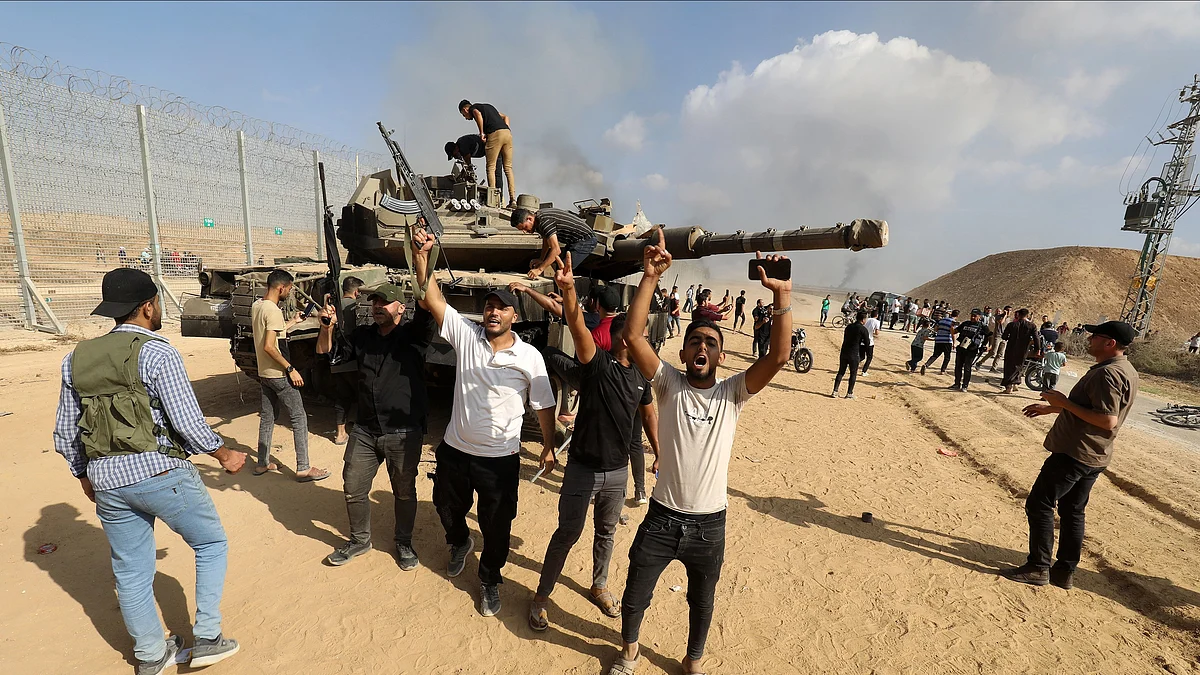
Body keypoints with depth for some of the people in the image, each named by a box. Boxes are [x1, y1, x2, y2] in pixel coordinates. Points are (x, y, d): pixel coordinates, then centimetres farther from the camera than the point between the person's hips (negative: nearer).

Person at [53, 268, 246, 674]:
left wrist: (84, 476, 26)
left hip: (107, 483, 6)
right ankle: (207, 639, 16)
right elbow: (188, 422, -16)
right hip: (161, 473, -6)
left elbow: (65, 434, 11)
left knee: (131, 573, 18)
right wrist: (224, 454, -1)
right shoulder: (157, 354, -13)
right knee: (212, 544, 14)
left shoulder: (77, 358, 6)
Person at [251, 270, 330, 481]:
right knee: (299, 418, -3)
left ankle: (263, 463, 27)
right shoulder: (274, 311, -20)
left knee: (267, 417, 17)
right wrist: (291, 369, -21)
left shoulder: (256, 305, 8)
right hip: (278, 374, -9)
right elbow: (269, 346, -26)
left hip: (263, 373, 9)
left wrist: (292, 321, 22)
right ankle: (303, 469, 0)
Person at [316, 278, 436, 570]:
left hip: (404, 433, -4)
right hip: (364, 431, 5)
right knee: (353, 488, 16)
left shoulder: (413, 335, -10)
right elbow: (324, 350, 14)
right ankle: (360, 540, 41)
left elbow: (426, 302, -25)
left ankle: (404, 543, 36)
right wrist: (327, 326, -7)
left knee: (404, 492, 13)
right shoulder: (361, 336, 6)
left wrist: (420, 259, -33)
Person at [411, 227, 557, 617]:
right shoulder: (465, 333, -7)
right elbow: (432, 299, -15)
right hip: (454, 449, 3)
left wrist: (549, 447, 0)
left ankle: (490, 580, 40)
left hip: (500, 458, -3)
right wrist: (422, 256, -26)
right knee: (447, 506, 26)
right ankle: (460, 543, 61)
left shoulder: (529, 357, -12)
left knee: (496, 526, 11)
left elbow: (544, 405, -4)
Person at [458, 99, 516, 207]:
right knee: (508, 168, 4)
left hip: (495, 134, -6)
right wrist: (507, 130, 15)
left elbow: (478, 114, -11)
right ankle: (513, 200, -3)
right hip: (507, 133, 7)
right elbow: (505, 117, 29)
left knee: (491, 167, -2)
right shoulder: (488, 106, 35)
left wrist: (481, 133, -6)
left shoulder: (473, 108, 13)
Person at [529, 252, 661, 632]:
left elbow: (648, 413, 16)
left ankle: (599, 587, 46)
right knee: (567, 534, 7)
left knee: (606, 533, 23)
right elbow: (577, 324, -34)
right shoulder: (596, 362, -15)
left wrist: (658, 451, 14)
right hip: (583, 468, -5)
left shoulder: (640, 375, 1)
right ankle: (541, 598, 28)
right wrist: (568, 288, -50)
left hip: (618, 470, 5)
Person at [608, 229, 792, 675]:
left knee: (702, 602, 25)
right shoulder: (669, 384, -9)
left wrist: (782, 295, -31)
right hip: (662, 518, 0)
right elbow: (633, 335, -22)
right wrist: (651, 277, -29)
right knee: (635, 597, 20)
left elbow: (778, 357, -22)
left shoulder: (732, 393, -7)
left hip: (709, 524, 1)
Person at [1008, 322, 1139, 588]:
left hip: (1074, 454, -10)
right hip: (1095, 457, 10)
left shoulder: (1107, 373, -21)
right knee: (1072, 511, 16)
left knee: (1039, 505, -2)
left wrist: (1065, 403, -21)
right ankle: (1064, 571, 24)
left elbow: (1108, 420, -27)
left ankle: (1038, 568, 5)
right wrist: (1052, 408, 24)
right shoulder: (1126, 371, 13)